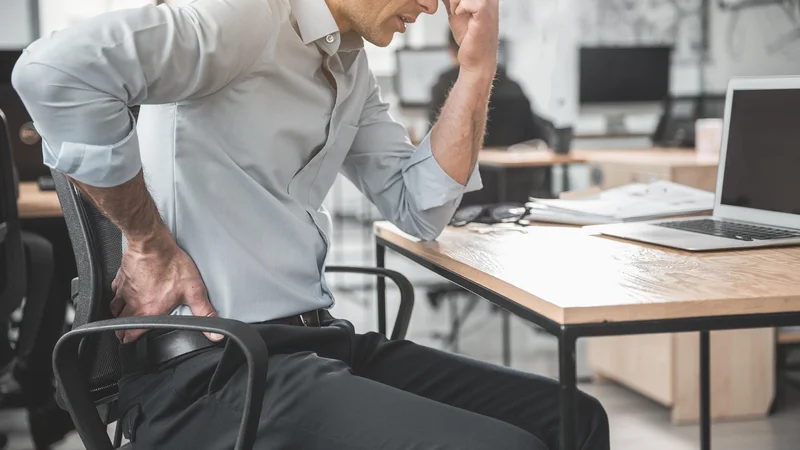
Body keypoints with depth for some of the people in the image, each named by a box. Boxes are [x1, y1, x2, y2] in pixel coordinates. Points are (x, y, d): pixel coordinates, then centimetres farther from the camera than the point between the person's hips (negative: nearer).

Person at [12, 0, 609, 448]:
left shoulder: (352, 71, 16)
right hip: (208, 368, -9)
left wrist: (477, 66, 6)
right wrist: (149, 245, -18)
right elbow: (58, 69, -27)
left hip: (314, 340, 9)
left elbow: (420, 208, 14)